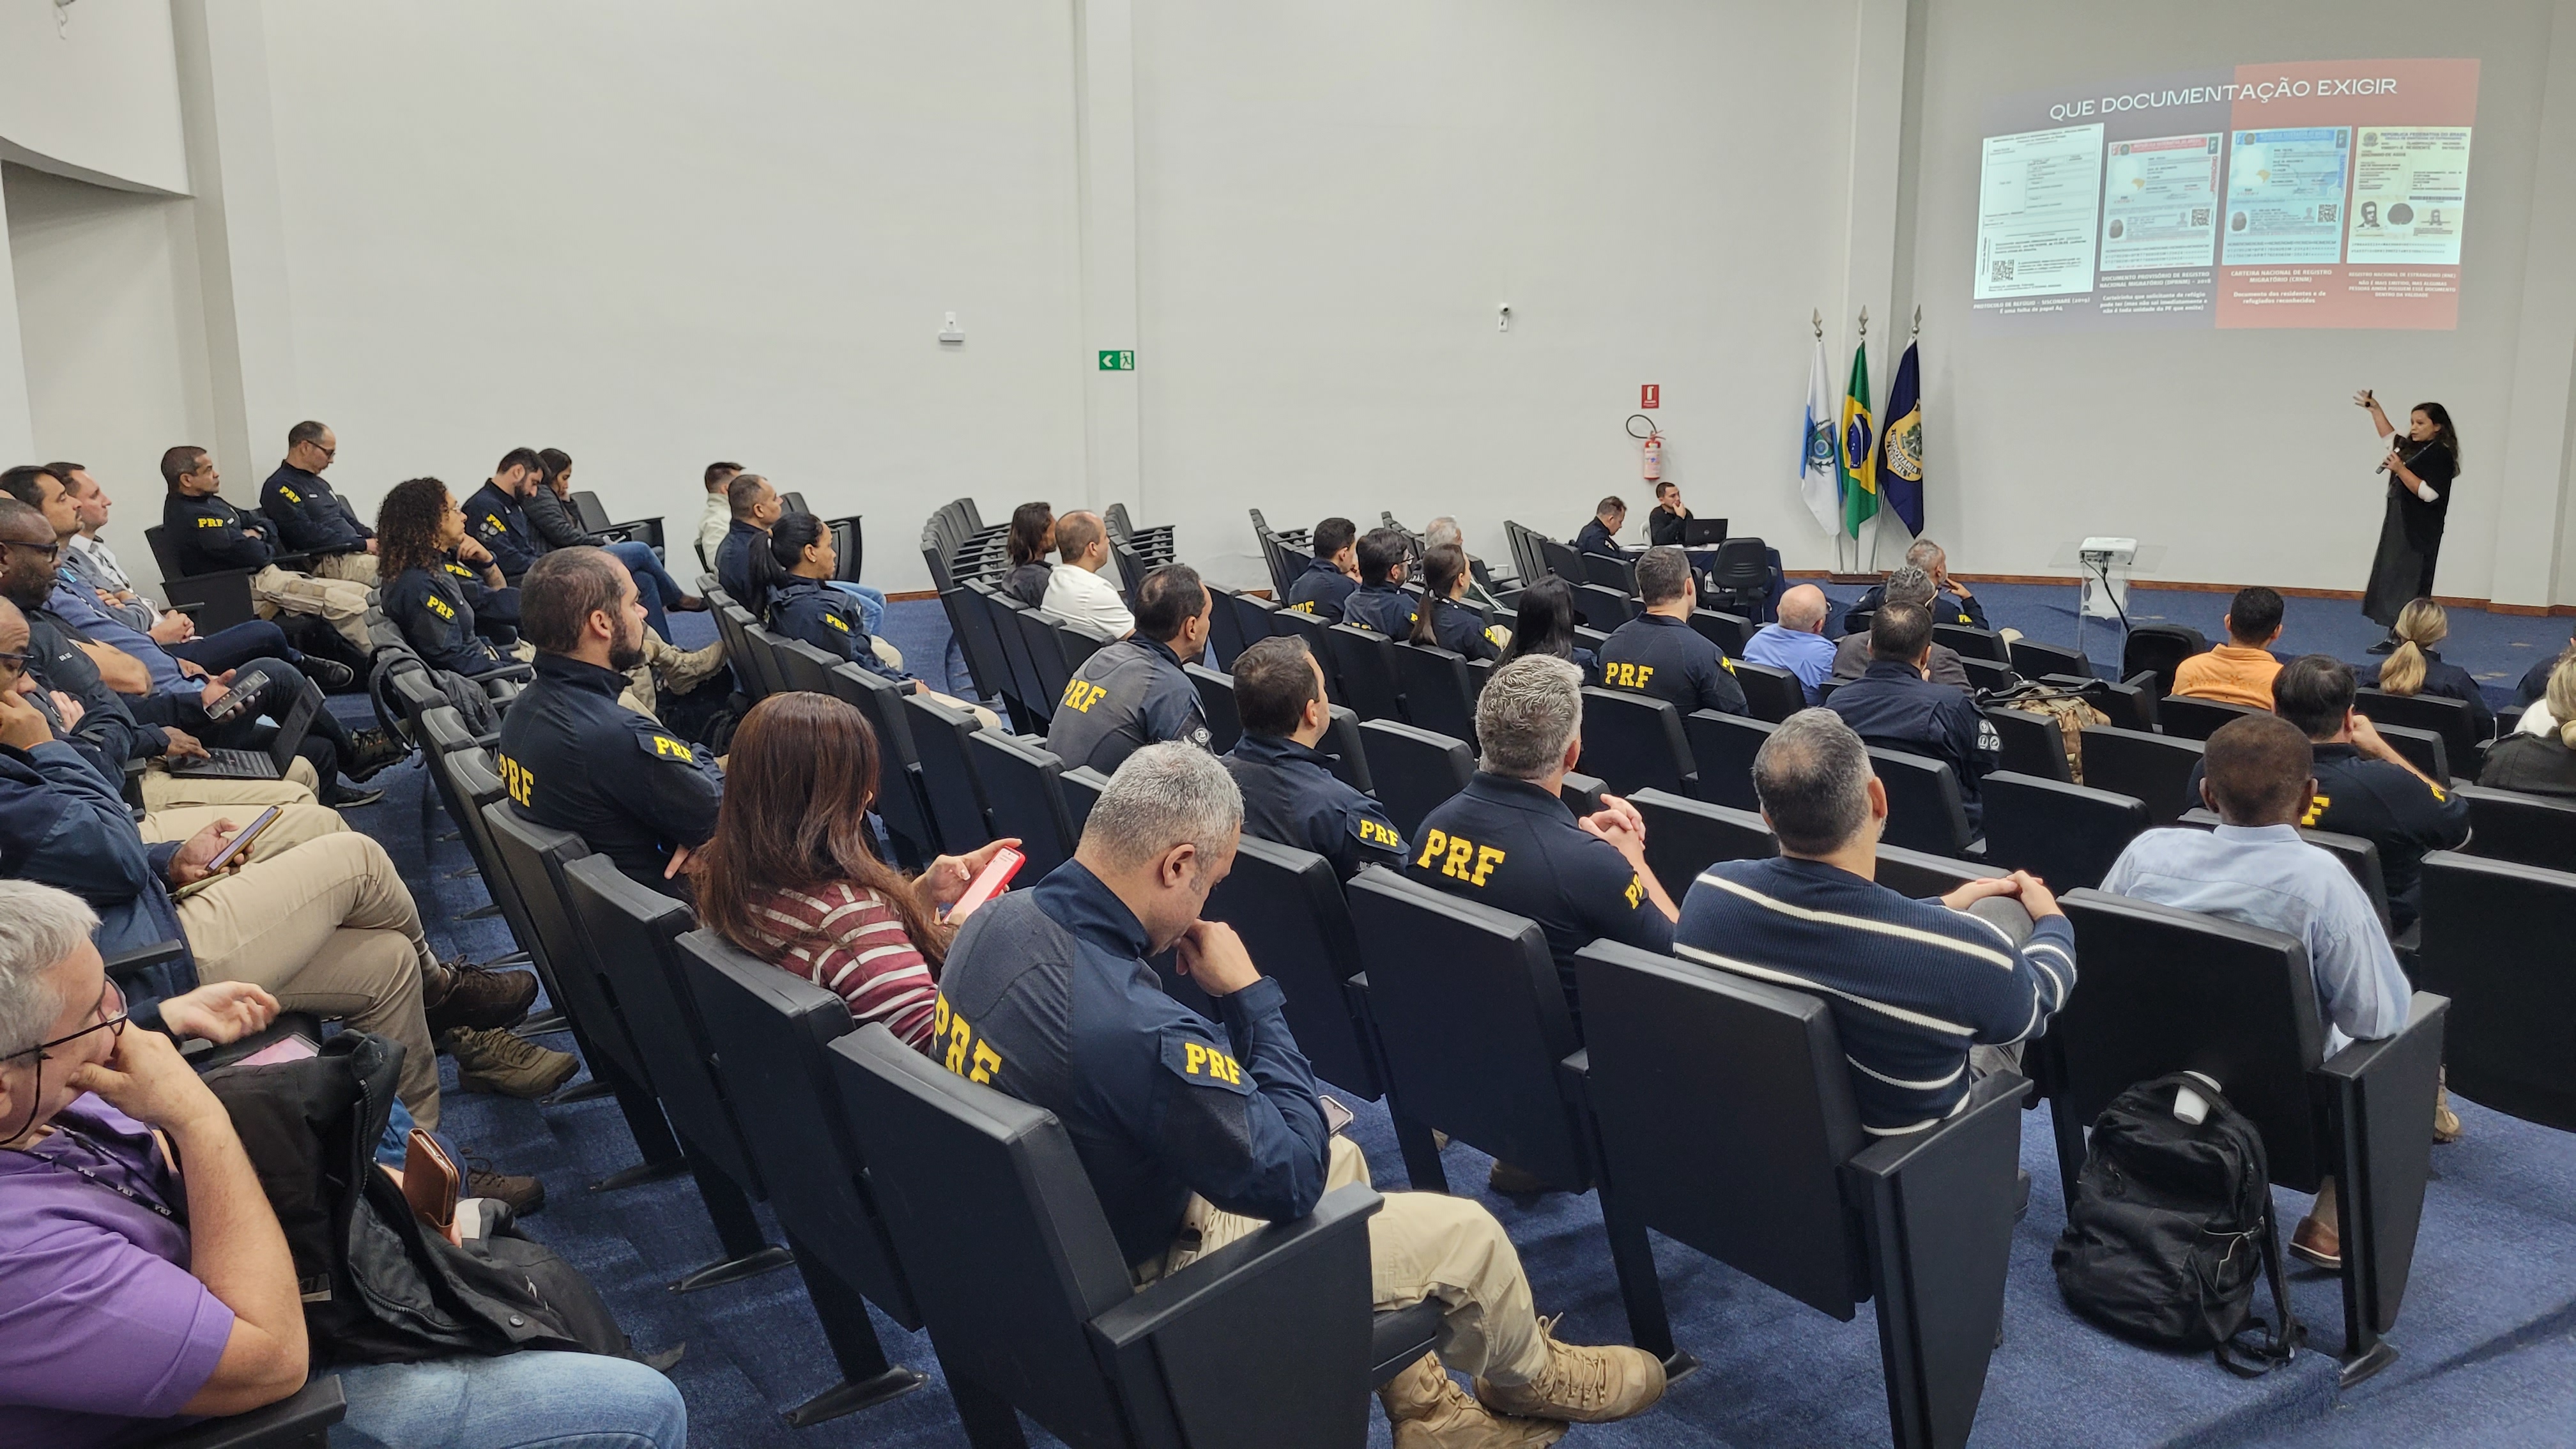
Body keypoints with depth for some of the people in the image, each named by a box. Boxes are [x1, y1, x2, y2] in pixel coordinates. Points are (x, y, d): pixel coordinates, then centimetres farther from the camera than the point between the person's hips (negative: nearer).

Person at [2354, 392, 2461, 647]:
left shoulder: (2441, 455, -12)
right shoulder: (2411, 447, 12)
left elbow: (2428, 492, -21)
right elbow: (2389, 436, 34)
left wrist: (2399, 469, -22)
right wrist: (2375, 410, 32)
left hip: (2418, 531, -9)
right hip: (2397, 525, 9)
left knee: (2410, 583, -10)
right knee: (2391, 579, 6)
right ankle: (2395, 636, 8)